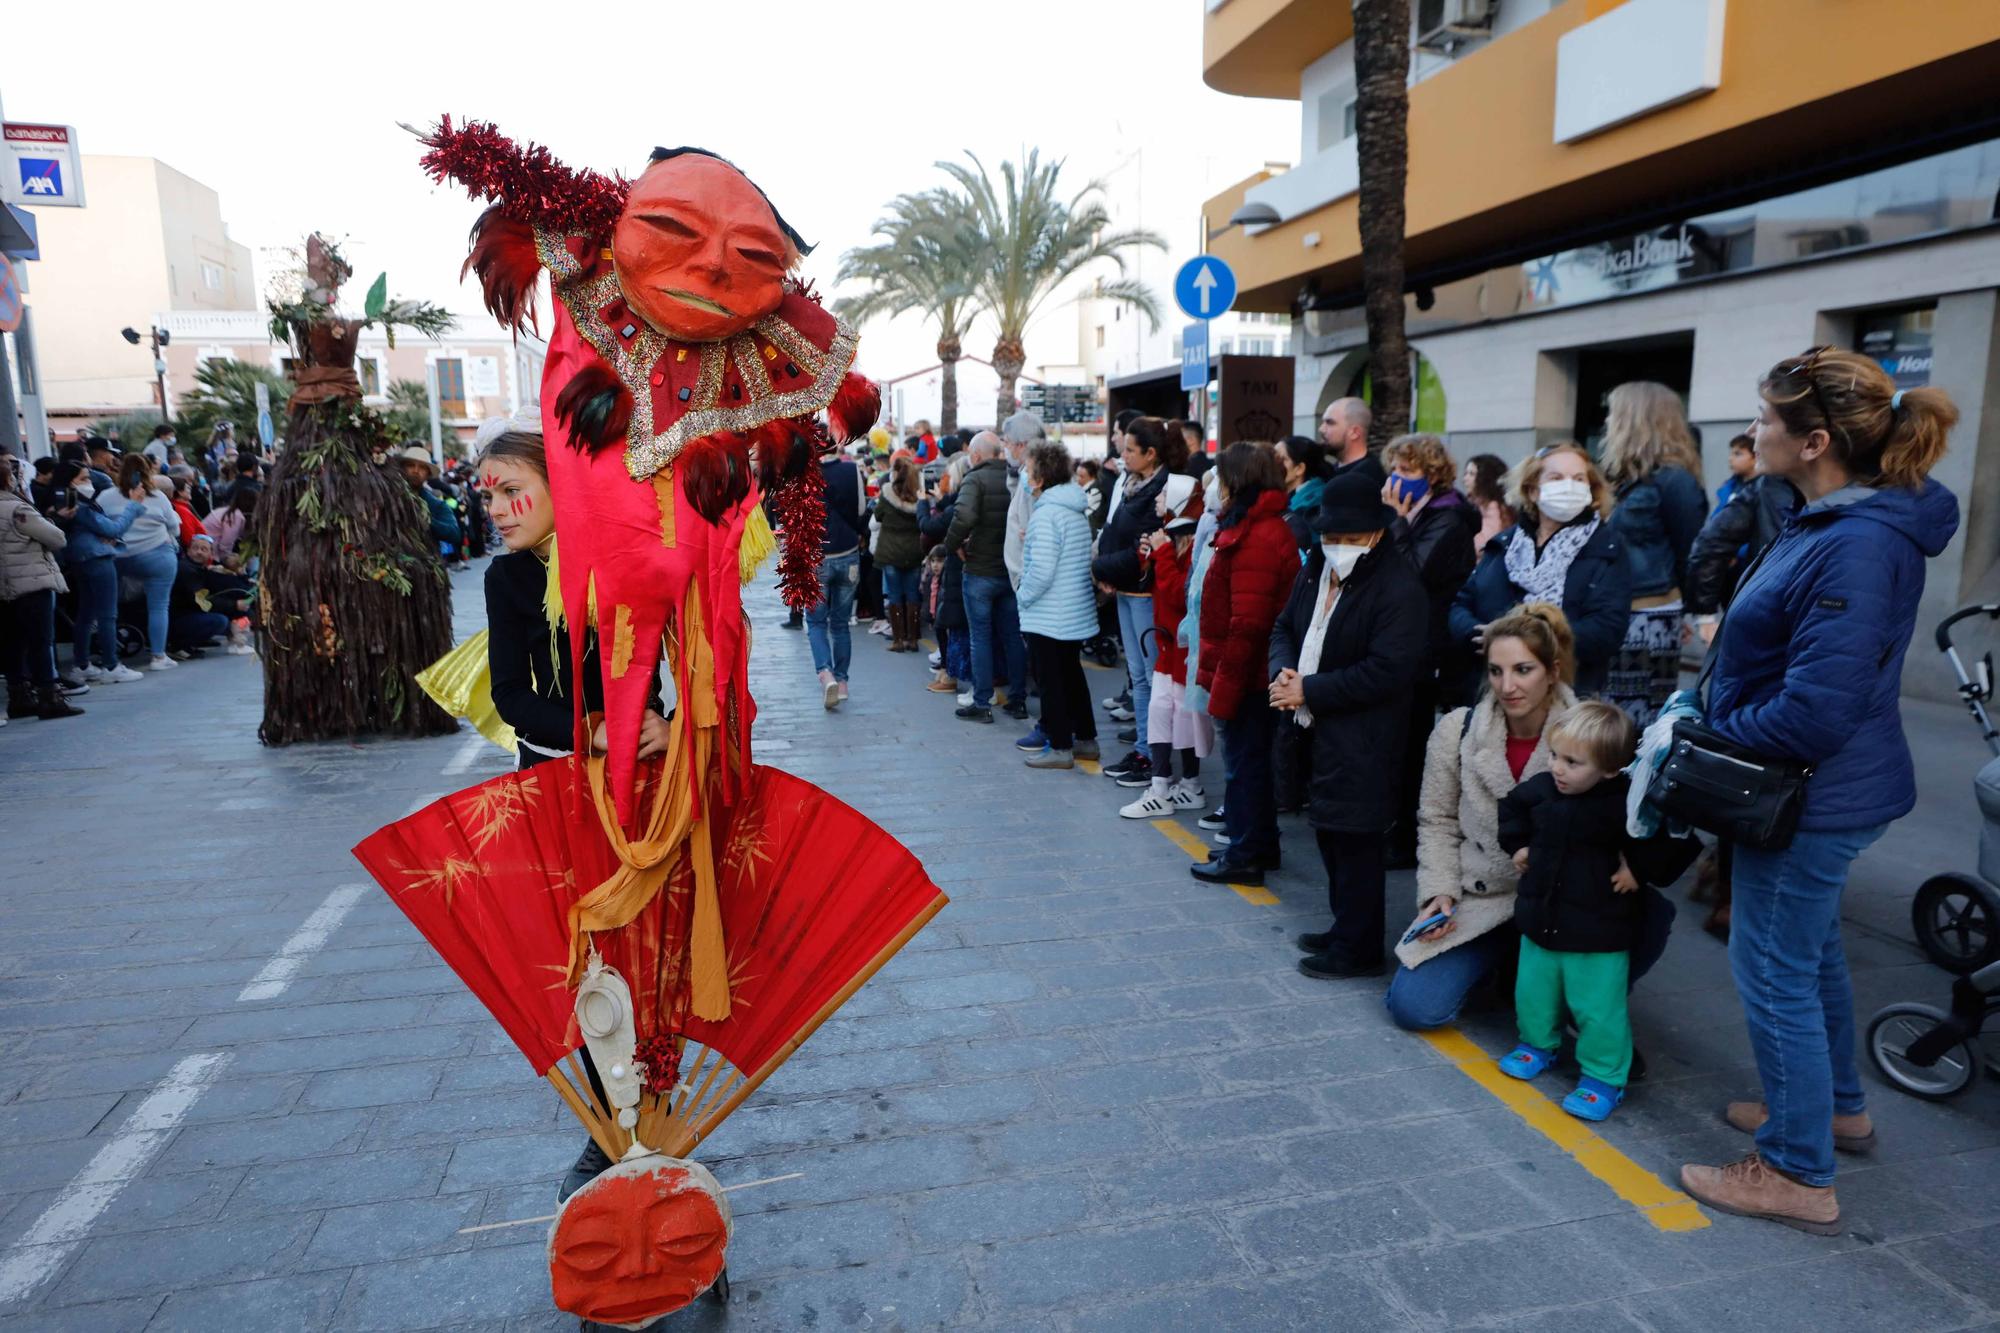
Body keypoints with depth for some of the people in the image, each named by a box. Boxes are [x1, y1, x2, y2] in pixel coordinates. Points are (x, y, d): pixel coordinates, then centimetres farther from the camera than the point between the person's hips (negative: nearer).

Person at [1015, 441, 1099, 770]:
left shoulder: (1046, 514, -20)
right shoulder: (1076, 510, 9)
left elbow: (1041, 570, -26)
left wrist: (1023, 595, -8)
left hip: (1048, 617, -9)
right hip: (1077, 612, 9)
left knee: (1052, 681, 1)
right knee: (1072, 675, 19)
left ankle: (1059, 747, 9)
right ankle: (1085, 739, 27)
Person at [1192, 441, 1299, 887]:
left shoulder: (1254, 540, -20)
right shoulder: (1271, 528, 11)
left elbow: (1247, 625, -24)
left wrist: (1224, 685, -19)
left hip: (1245, 675, -10)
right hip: (1259, 672, 10)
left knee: (1244, 761, 1)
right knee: (1254, 759, 18)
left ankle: (1244, 857, 13)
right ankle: (1261, 846, 31)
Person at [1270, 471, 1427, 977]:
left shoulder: (1399, 588, -17)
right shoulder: (1316, 569, 9)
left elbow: (1386, 670, -23)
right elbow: (1284, 626, 17)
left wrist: (1309, 690, -20)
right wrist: (1284, 671, -5)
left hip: (1362, 740, -9)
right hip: (1316, 728, 9)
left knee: (1354, 840, -1)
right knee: (1328, 832, 18)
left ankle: (1357, 949, 14)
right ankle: (1345, 928, 34)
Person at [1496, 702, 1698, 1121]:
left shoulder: (1627, 804, -22)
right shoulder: (1540, 789, -5)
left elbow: (1680, 839, -18)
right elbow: (1511, 806, 18)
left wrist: (1640, 870, -17)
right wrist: (1517, 845, 11)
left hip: (1598, 933, -5)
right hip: (1540, 923, 6)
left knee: (1598, 1009, 3)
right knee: (1533, 992, 19)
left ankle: (1604, 1077, 22)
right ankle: (1539, 1043, 43)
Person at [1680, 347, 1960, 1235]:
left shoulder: (1858, 546, -27)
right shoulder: (1832, 522, 6)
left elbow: (1816, 710, -29)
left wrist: (1717, 738, -16)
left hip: (1813, 797, -10)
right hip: (1822, 791, 10)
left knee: (1774, 970, 2)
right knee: (1810, 950, 25)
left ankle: (1798, 1175, 18)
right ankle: (1836, 1106, 45)